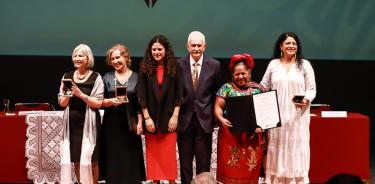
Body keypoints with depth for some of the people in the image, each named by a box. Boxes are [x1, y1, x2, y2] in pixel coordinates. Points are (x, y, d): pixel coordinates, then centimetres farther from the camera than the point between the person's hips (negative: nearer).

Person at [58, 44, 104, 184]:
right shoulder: (67, 77, 7)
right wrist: (67, 94, -12)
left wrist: (81, 94, -19)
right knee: (76, 161, 7)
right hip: (71, 124, 3)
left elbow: (98, 103, -9)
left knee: (91, 161, 2)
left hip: (88, 123, -3)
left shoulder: (96, 78, -4)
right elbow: (62, 103, 8)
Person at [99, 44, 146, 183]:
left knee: (130, 159, 0)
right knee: (113, 158, 2)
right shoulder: (107, 77, 6)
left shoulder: (136, 77, 3)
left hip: (130, 123, -1)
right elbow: (100, 101, 3)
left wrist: (140, 122, -3)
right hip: (111, 123, 1)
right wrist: (111, 101, -17)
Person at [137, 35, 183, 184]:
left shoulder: (175, 68, 0)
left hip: (168, 118, -1)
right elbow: (141, 95, -2)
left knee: (169, 154, 1)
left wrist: (175, 116, -8)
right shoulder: (145, 68, 1)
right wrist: (146, 117, -8)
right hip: (151, 117, 1)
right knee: (153, 153, 6)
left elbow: (179, 94, -1)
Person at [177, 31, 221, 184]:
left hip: (204, 119, 0)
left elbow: (217, 92, 5)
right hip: (184, 119, 0)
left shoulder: (214, 65, -2)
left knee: (204, 161, 8)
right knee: (185, 160, 11)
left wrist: (216, 116, 2)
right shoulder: (179, 64, -2)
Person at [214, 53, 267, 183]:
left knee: (249, 169, 4)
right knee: (230, 168, 1)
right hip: (230, 134, -1)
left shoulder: (258, 89, 7)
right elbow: (218, 106, 2)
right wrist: (221, 119, -18)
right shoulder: (227, 88, 6)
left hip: (252, 135, 1)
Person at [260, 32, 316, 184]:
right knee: (277, 148, 5)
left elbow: (312, 88, 3)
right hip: (277, 115, 2)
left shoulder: (304, 64, 4)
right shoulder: (273, 64, 9)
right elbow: (264, 86, 14)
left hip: (297, 115, -1)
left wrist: (307, 99, -16)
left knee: (296, 147, 0)